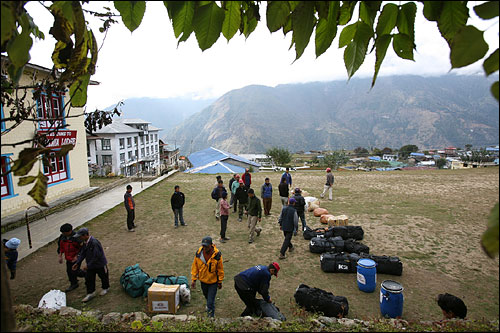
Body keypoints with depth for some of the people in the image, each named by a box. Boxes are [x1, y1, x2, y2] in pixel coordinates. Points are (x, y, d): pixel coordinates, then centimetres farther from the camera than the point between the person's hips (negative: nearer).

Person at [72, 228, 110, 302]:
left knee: (103, 276, 15)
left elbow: (96, 256, -29)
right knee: (88, 278, 11)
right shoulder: (85, 242, -4)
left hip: (100, 264, -7)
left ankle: (105, 288, 40)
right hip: (91, 265, 7)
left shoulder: (94, 243, -32)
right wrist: (77, 263, 0)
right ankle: (90, 293, 28)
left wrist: (88, 265, -23)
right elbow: (82, 253, 7)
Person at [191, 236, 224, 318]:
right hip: (203, 280, 4)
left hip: (213, 281, -4)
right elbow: (194, 267, -3)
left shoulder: (217, 255, -23)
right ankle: (209, 304, 60)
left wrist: (220, 282, -3)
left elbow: (220, 269, -10)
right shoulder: (198, 253, -15)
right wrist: (194, 280, -2)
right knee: (206, 296, 29)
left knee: (211, 301, -4)